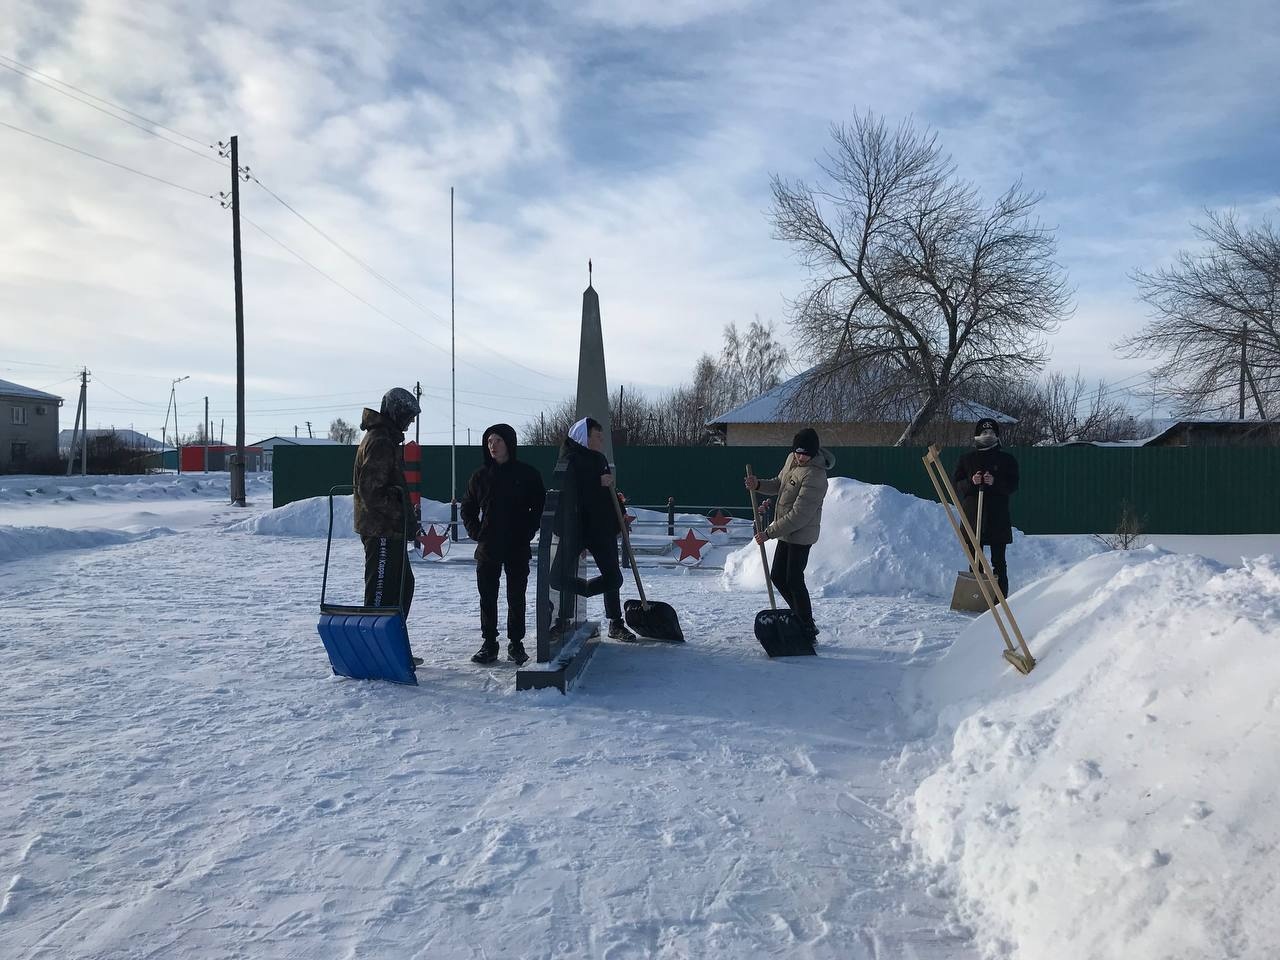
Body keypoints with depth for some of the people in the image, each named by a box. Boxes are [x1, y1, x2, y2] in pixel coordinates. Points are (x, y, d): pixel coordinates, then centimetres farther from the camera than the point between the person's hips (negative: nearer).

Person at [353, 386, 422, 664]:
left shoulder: (384, 439, 19)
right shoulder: (381, 442, -15)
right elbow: (371, 490, -23)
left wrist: (405, 518, 21)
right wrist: (401, 518, -22)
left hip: (388, 529, 11)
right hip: (382, 530, -11)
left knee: (403, 585, 16)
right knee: (382, 590, -6)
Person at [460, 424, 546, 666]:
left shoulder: (527, 474, -3)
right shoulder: (481, 476, 5)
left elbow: (540, 506, 4)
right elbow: (467, 508, 15)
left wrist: (527, 532, -3)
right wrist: (475, 532, 4)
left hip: (518, 548, -2)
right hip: (487, 548, 2)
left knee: (516, 598, 5)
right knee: (487, 598, 5)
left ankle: (516, 644, 15)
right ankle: (488, 644, 15)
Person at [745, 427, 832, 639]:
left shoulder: (815, 477, -26)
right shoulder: (792, 459, 2)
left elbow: (799, 515, -27)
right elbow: (780, 484, 19)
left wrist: (769, 533, -24)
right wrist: (759, 485, -1)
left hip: (801, 535, -9)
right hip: (786, 532, 9)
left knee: (794, 580, -4)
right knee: (777, 577, 15)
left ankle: (808, 627, 10)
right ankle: (801, 616, 30)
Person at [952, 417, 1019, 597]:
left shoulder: (1006, 459, 9)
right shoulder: (966, 460, 11)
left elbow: (1013, 486, 1)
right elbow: (955, 485, 5)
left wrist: (995, 482, -16)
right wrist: (971, 482, -14)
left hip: (998, 519, -1)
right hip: (972, 518, 1)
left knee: (999, 562, 1)